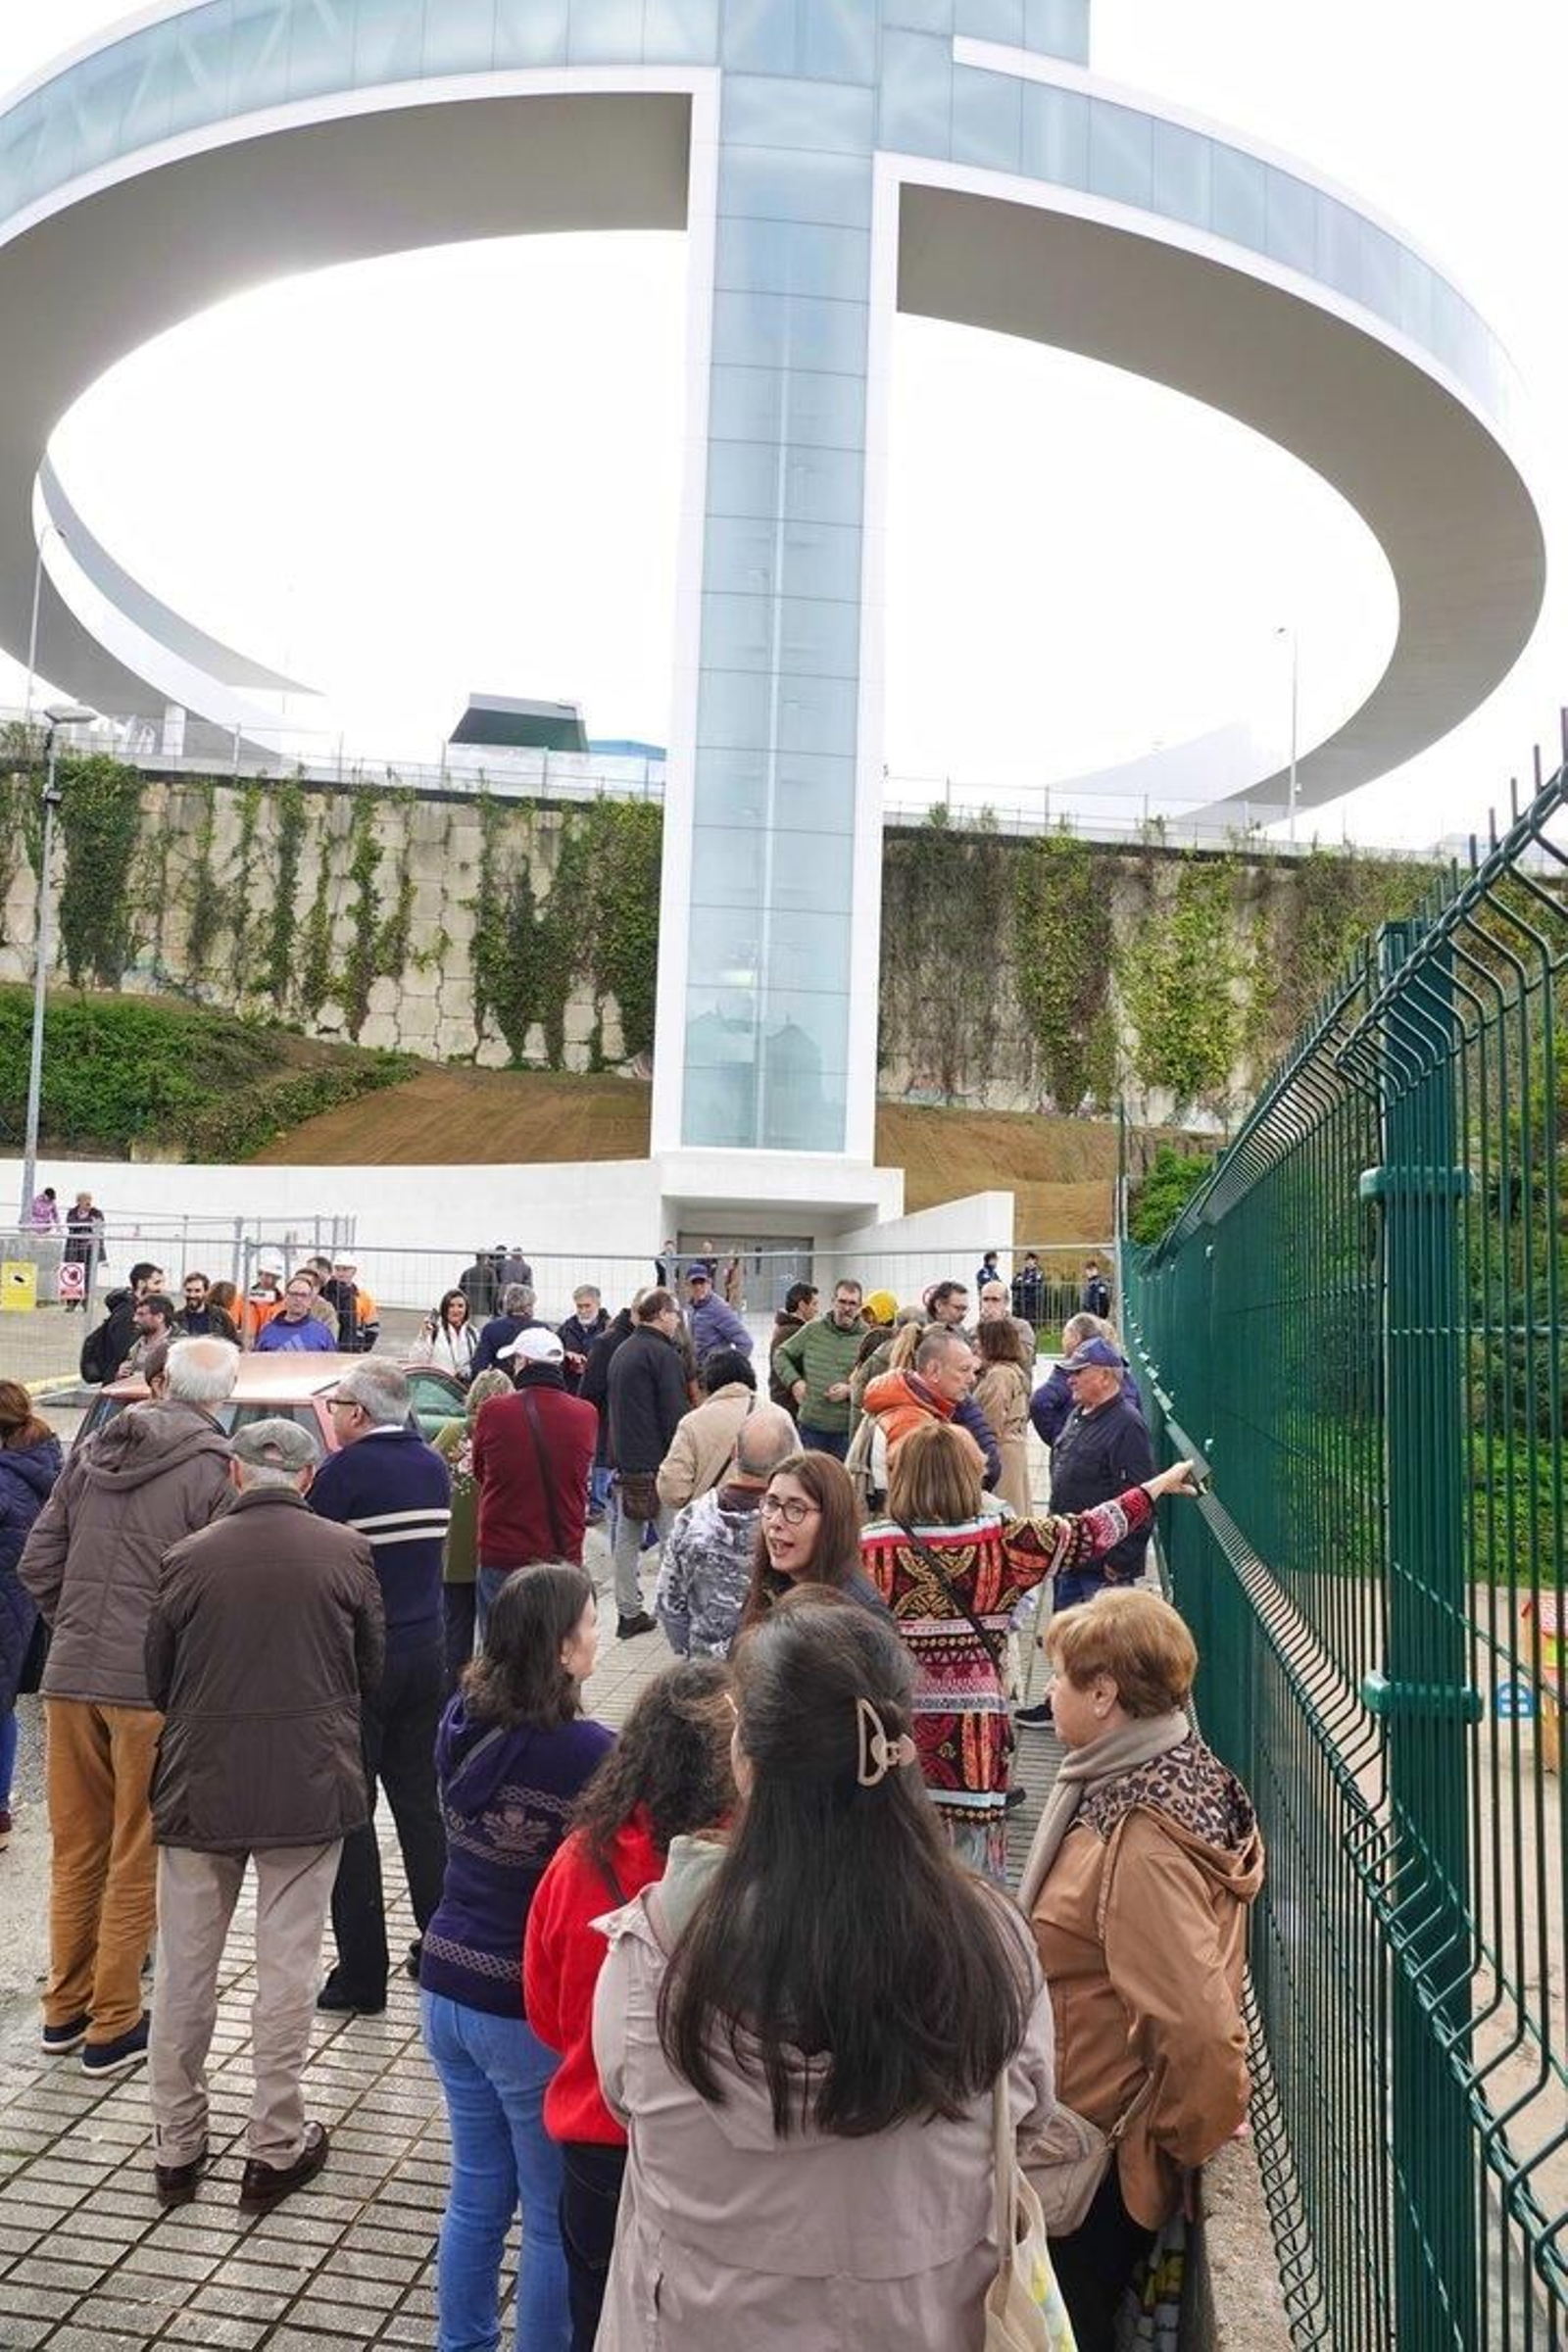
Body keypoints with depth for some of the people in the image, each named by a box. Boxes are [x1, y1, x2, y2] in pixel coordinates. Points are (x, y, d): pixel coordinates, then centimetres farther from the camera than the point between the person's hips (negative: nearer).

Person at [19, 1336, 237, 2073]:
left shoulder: (92, 1451, 6)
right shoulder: (214, 1470, -12)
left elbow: (36, 1562, 8)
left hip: (69, 1679, 5)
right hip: (154, 1688, -5)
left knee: (75, 1849, 18)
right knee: (136, 1860, 8)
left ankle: (66, 2007, 30)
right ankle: (113, 2025, 17)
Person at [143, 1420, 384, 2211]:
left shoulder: (188, 1557, -6)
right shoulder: (344, 1551, -7)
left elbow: (157, 1679, 4)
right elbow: (370, 1668, 3)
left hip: (200, 1782, 1)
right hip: (310, 1782, -1)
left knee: (185, 1967, 15)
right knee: (287, 1965, 9)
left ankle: (176, 2145, 27)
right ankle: (276, 2147, 18)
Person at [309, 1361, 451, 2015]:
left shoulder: (345, 1471, -14)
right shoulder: (433, 1466, 7)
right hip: (425, 1653, 7)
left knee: (350, 1814, 3)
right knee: (420, 1802, 17)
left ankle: (361, 1974, 8)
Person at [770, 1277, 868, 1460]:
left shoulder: (867, 1339, -1)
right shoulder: (813, 1330, 6)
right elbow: (780, 1354, 16)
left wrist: (851, 1390, -14)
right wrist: (794, 1381, 3)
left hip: (847, 1429, -2)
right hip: (810, 1426, 2)